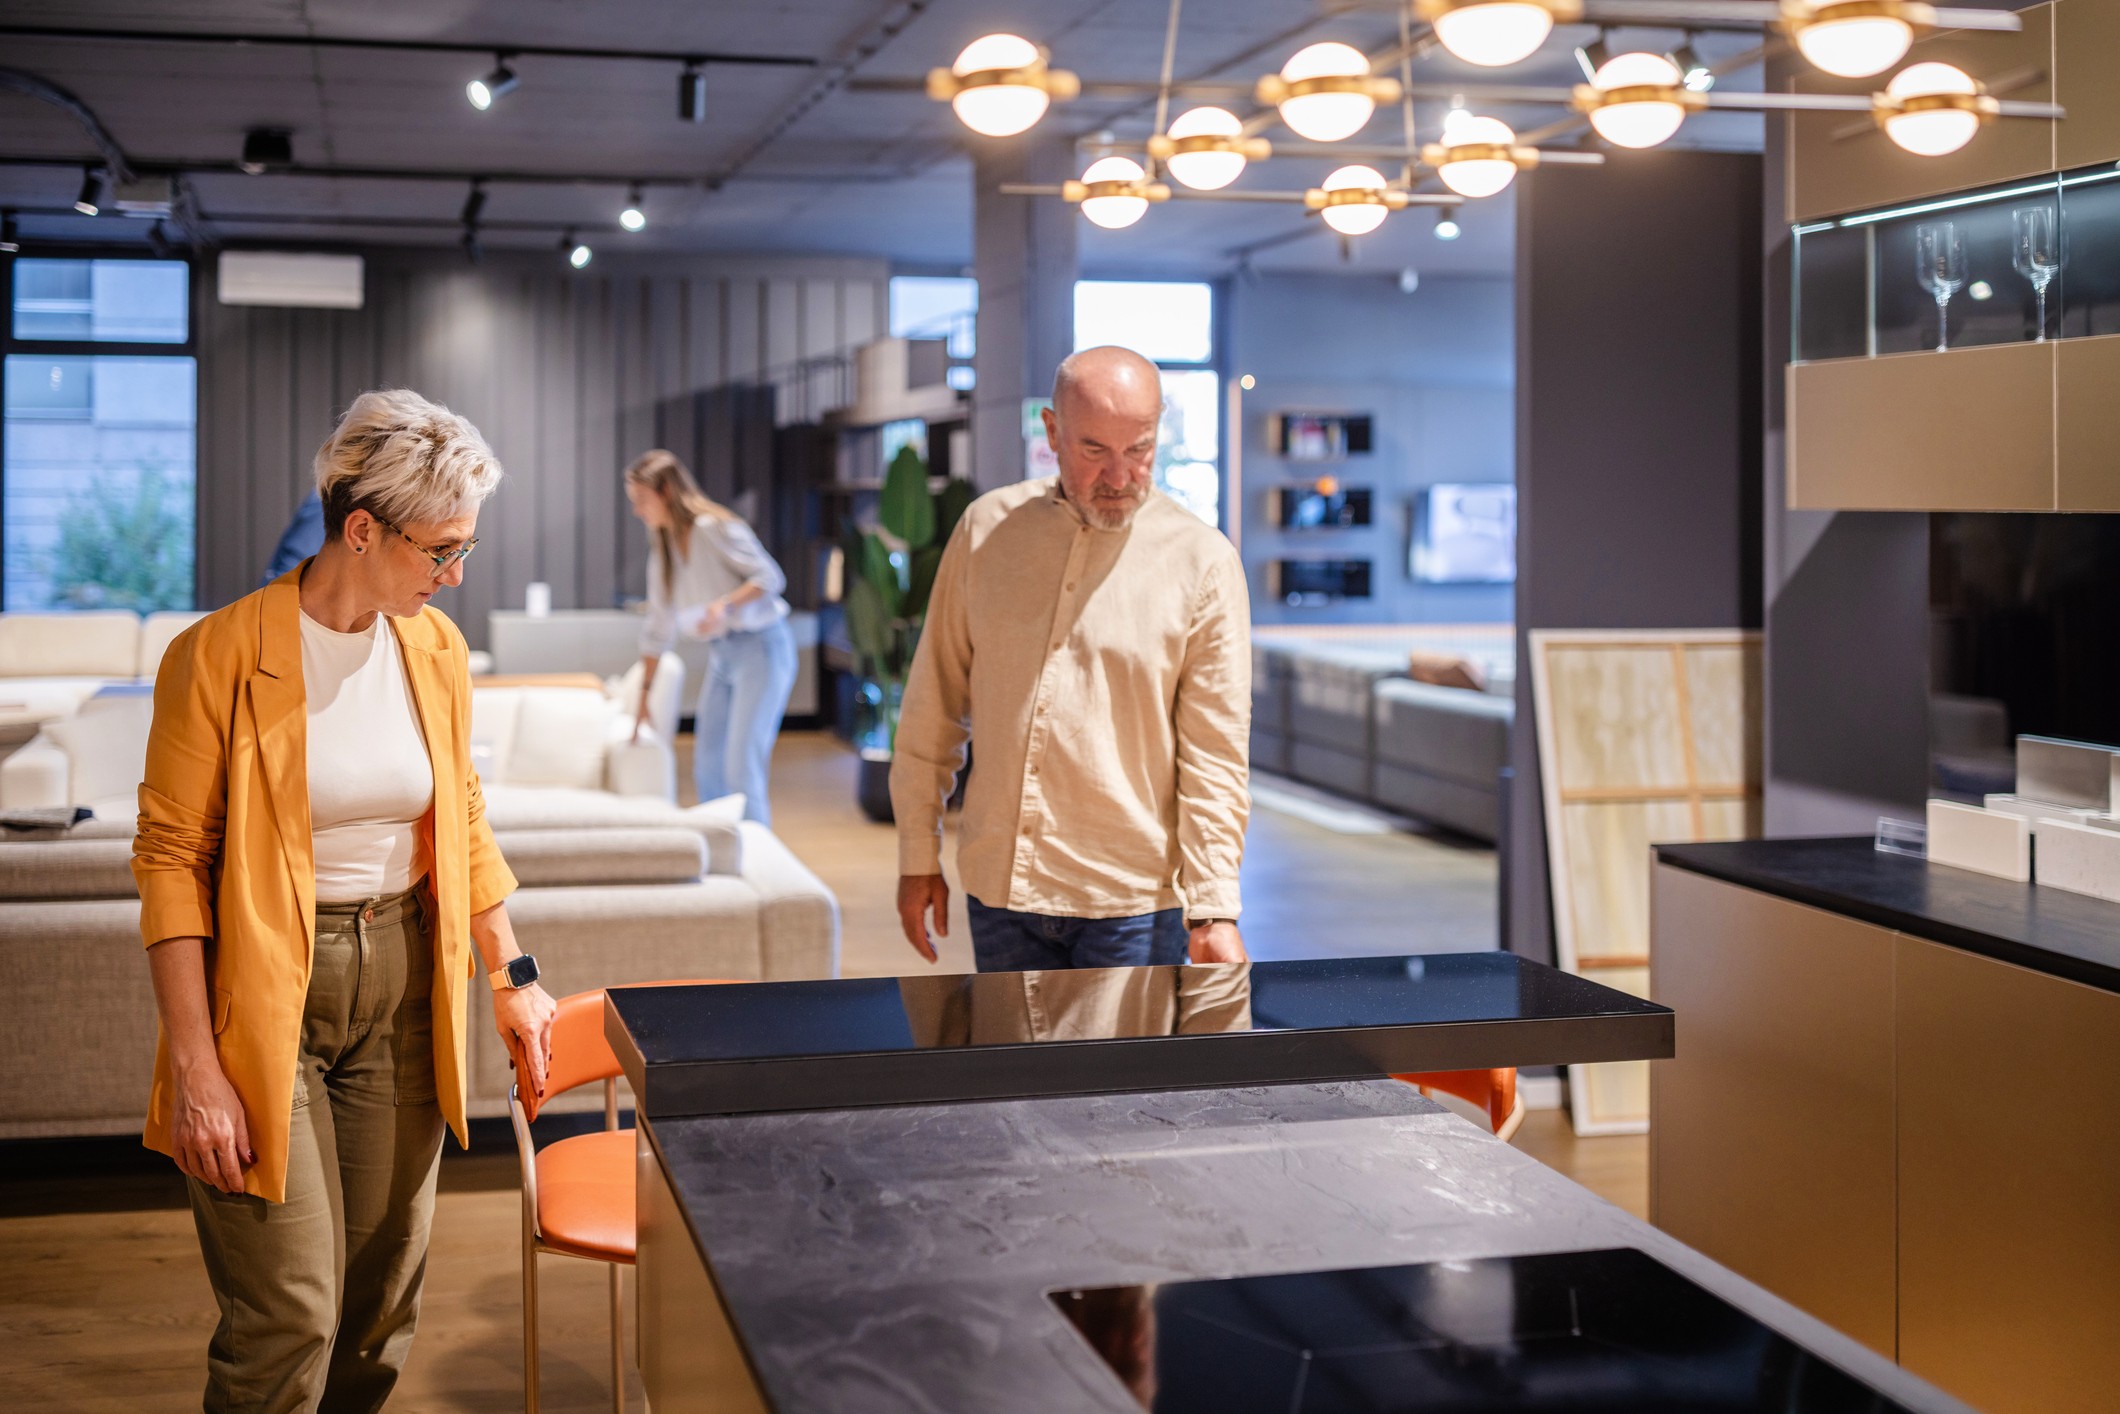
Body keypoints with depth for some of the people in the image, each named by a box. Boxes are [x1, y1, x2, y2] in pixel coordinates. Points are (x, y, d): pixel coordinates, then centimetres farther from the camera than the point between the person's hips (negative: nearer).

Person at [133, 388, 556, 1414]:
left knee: (382, 1302, 11)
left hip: (402, 983, 5)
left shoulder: (435, 648, 3)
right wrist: (196, 1068, -15)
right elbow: (171, 862, -12)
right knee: (289, 1319, -5)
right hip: (265, 991, -5)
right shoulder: (221, 655, -14)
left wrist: (512, 977, 12)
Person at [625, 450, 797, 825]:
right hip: (721, 654, 8)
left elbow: (769, 577, -18)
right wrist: (643, 696, 19)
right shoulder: (662, 547, 12)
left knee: (742, 767, -13)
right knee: (707, 769, 6)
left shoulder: (712, 528, -13)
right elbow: (659, 628, 18)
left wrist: (725, 604, -33)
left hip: (761, 646, -8)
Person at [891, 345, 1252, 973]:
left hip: (1134, 903, -2)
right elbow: (935, 704, 9)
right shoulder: (987, 527, 3)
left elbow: (1216, 755, -7)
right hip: (998, 893, 3)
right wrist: (918, 857, 7)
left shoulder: (1204, 562, -5)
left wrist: (1213, 909, -14)